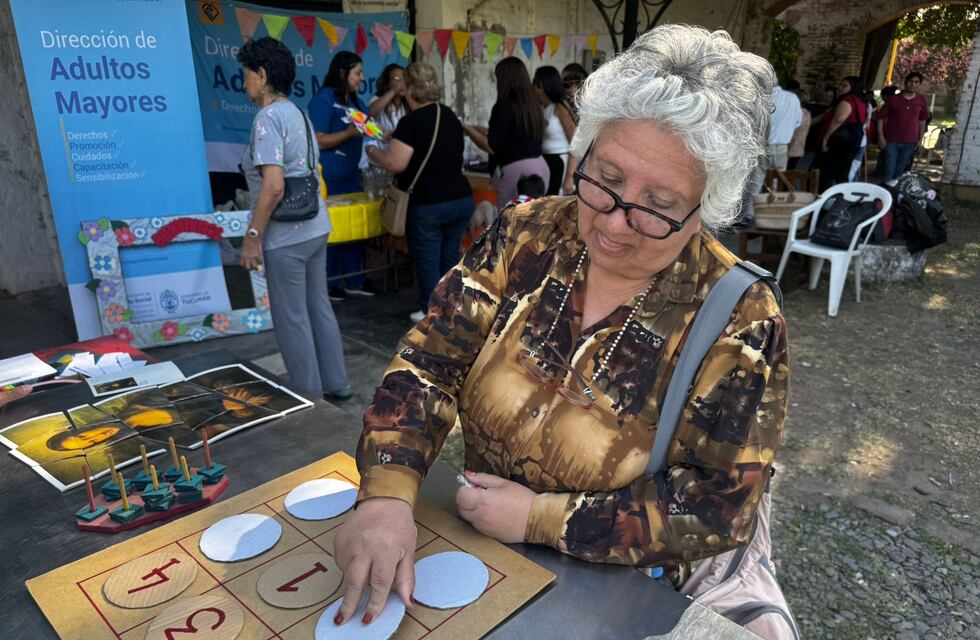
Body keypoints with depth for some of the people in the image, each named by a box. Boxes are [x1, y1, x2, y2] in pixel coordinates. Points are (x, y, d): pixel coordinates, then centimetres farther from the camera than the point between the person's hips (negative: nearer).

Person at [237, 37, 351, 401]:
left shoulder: (268, 117, -15)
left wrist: (252, 236, -15)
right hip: (315, 228, 9)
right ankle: (336, 385, 27)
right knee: (319, 308, 16)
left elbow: (273, 186, -23)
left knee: (292, 320, 3)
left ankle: (311, 398, 15)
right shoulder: (298, 113, 12)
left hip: (286, 237, -9)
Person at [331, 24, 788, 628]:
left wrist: (539, 519, -21)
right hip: (476, 542, 2)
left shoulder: (740, 323, -18)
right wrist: (387, 494, -26)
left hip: (619, 591, -1)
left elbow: (720, 508, -17)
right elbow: (428, 362, -10)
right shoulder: (526, 236, -8)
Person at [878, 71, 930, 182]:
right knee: (889, 171, -7)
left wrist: (920, 139, 13)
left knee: (899, 172, 11)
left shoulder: (921, 101, 5)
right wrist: (880, 136, -9)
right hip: (891, 141, -3)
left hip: (909, 143, 3)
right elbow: (881, 118, 0)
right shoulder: (893, 99, -3)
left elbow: (922, 121, 15)